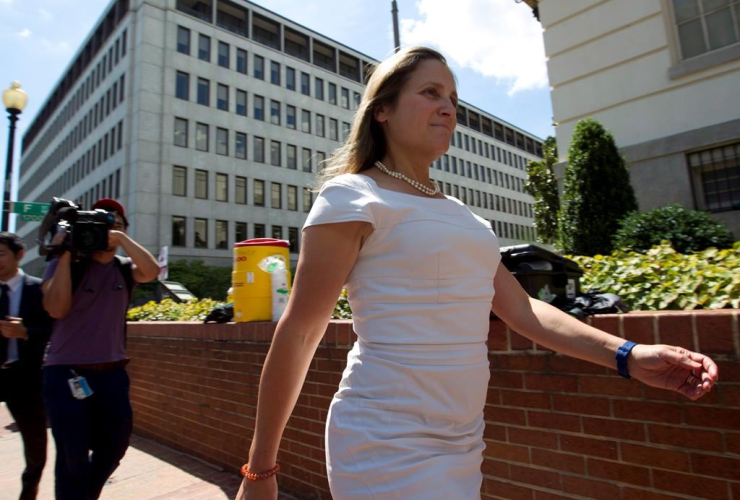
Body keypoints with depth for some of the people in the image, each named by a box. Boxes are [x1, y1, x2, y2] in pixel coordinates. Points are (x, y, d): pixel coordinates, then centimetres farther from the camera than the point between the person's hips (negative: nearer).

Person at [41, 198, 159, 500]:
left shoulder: (123, 269, 5)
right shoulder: (67, 265, -4)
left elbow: (151, 271, -16)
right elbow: (56, 308, -19)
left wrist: (121, 239, -22)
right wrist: (64, 254, -18)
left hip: (112, 372, 5)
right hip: (67, 373, -4)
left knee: (115, 445, 16)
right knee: (73, 456, 3)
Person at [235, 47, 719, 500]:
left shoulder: (460, 213, 11)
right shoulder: (353, 198, -11)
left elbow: (521, 309, 9)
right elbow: (298, 334, -12)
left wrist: (627, 354, -3)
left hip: (462, 442, 7)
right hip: (389, 451, -7)